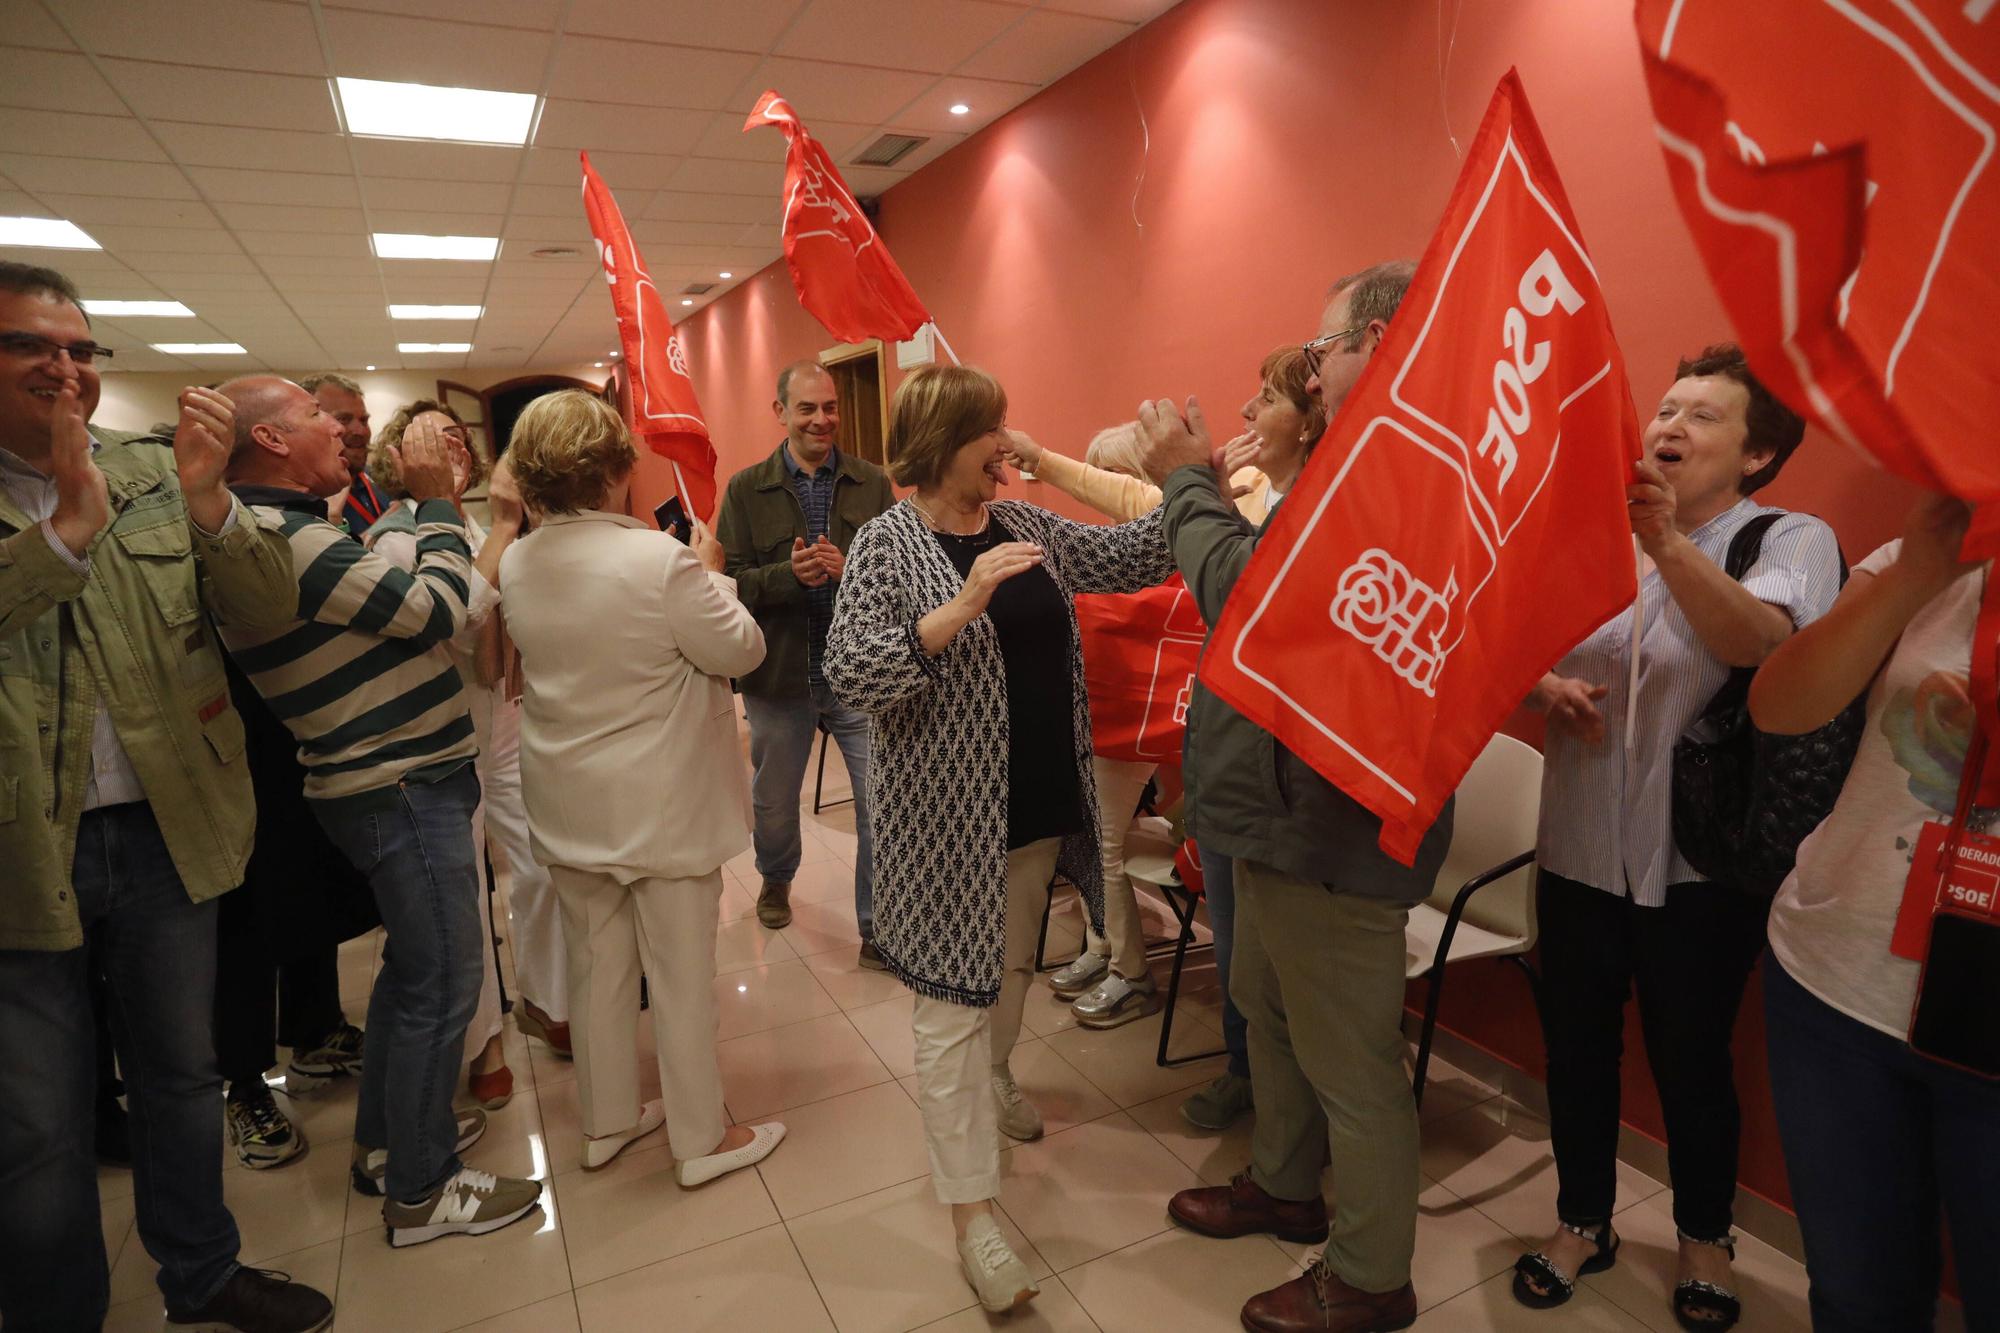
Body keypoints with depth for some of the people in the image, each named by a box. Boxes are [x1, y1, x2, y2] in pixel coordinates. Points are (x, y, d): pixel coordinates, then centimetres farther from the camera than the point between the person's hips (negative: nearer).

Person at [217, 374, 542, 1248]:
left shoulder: (283, 530, 12)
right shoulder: (284, 538, -21)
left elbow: (395, 607, 15)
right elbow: (437, 611, -20)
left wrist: (425, 506, 10)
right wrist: (436, 503, -8)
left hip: (398, 781, 11)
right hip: (402, 791, -11)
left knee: (410, 966, 22)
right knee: (442, 986, 0)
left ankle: (385, 1140, 38)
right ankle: (419, 1193, 16)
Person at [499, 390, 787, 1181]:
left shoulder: (515, 565, -3)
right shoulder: (661, 560, -23)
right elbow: (741, 650, -14)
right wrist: (711, 572, 1)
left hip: (568, 804, 6)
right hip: (660, 805, -6)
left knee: (596, 966, 19)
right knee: (682, 974, 8)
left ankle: (607, 1121, 36)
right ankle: (701, 1139, 24)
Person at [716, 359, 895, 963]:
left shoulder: (873, 484, 1)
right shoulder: (746, 489, 0)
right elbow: (728, 583, -7)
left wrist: (849, 569, -24)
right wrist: (789, 574, -23)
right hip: (779, 676, 1)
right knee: (773, 801, 21)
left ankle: (877, 929, 15)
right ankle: (776, 880, 52)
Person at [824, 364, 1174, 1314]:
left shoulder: (1025, 524, 7)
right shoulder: (886, 545, -12)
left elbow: (1131, 555, 6)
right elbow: (850, 676, -21)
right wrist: (963, 606, -30)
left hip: (1042, 804, 7)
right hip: (951, 819, -6)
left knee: (1013, 969, 24)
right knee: (954, 1005, 2)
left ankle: (993, 1081, 51)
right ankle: (972, 1213, 13)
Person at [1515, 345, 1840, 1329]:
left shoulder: (1793, 541, -5)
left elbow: (1755, 638, -27)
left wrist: (1667, 542, -41)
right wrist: (1546, 688, -13)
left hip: (1699, 866, -3)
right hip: (1578, 849, 4)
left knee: (1690, 1060, 11)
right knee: (1576, 1045, 13)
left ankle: (1704, 1236, 37)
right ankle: (1583, 1220, 35)